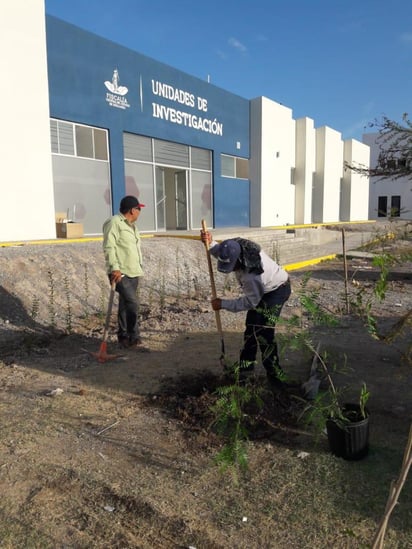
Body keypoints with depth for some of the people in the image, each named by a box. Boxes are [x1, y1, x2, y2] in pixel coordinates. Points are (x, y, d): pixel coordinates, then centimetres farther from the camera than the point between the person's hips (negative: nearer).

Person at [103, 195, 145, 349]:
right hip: (120, 273, -9)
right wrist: (115, 267, -27)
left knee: (125, 305, 12)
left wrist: (139, 267, 24)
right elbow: (109, 247, -19)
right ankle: (133, 337, -3)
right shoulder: (114, 223, -11)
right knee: (132, 303, -13)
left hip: (133, 272, 9)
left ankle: (123, 337, 20)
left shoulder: (131, 225, 20)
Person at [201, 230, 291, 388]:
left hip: (277, 290, -8)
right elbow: (222, 253, 4)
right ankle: (246, 364, 25)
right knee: (251, 327, 11)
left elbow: (250, 302, -28)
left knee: (263, 331, -17)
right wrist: (210, 243, -14)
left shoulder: (251, 275, -43)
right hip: (262, 288, 8)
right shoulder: (235, 246, -22)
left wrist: (223, 304, -23)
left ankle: (275, 374, -5)